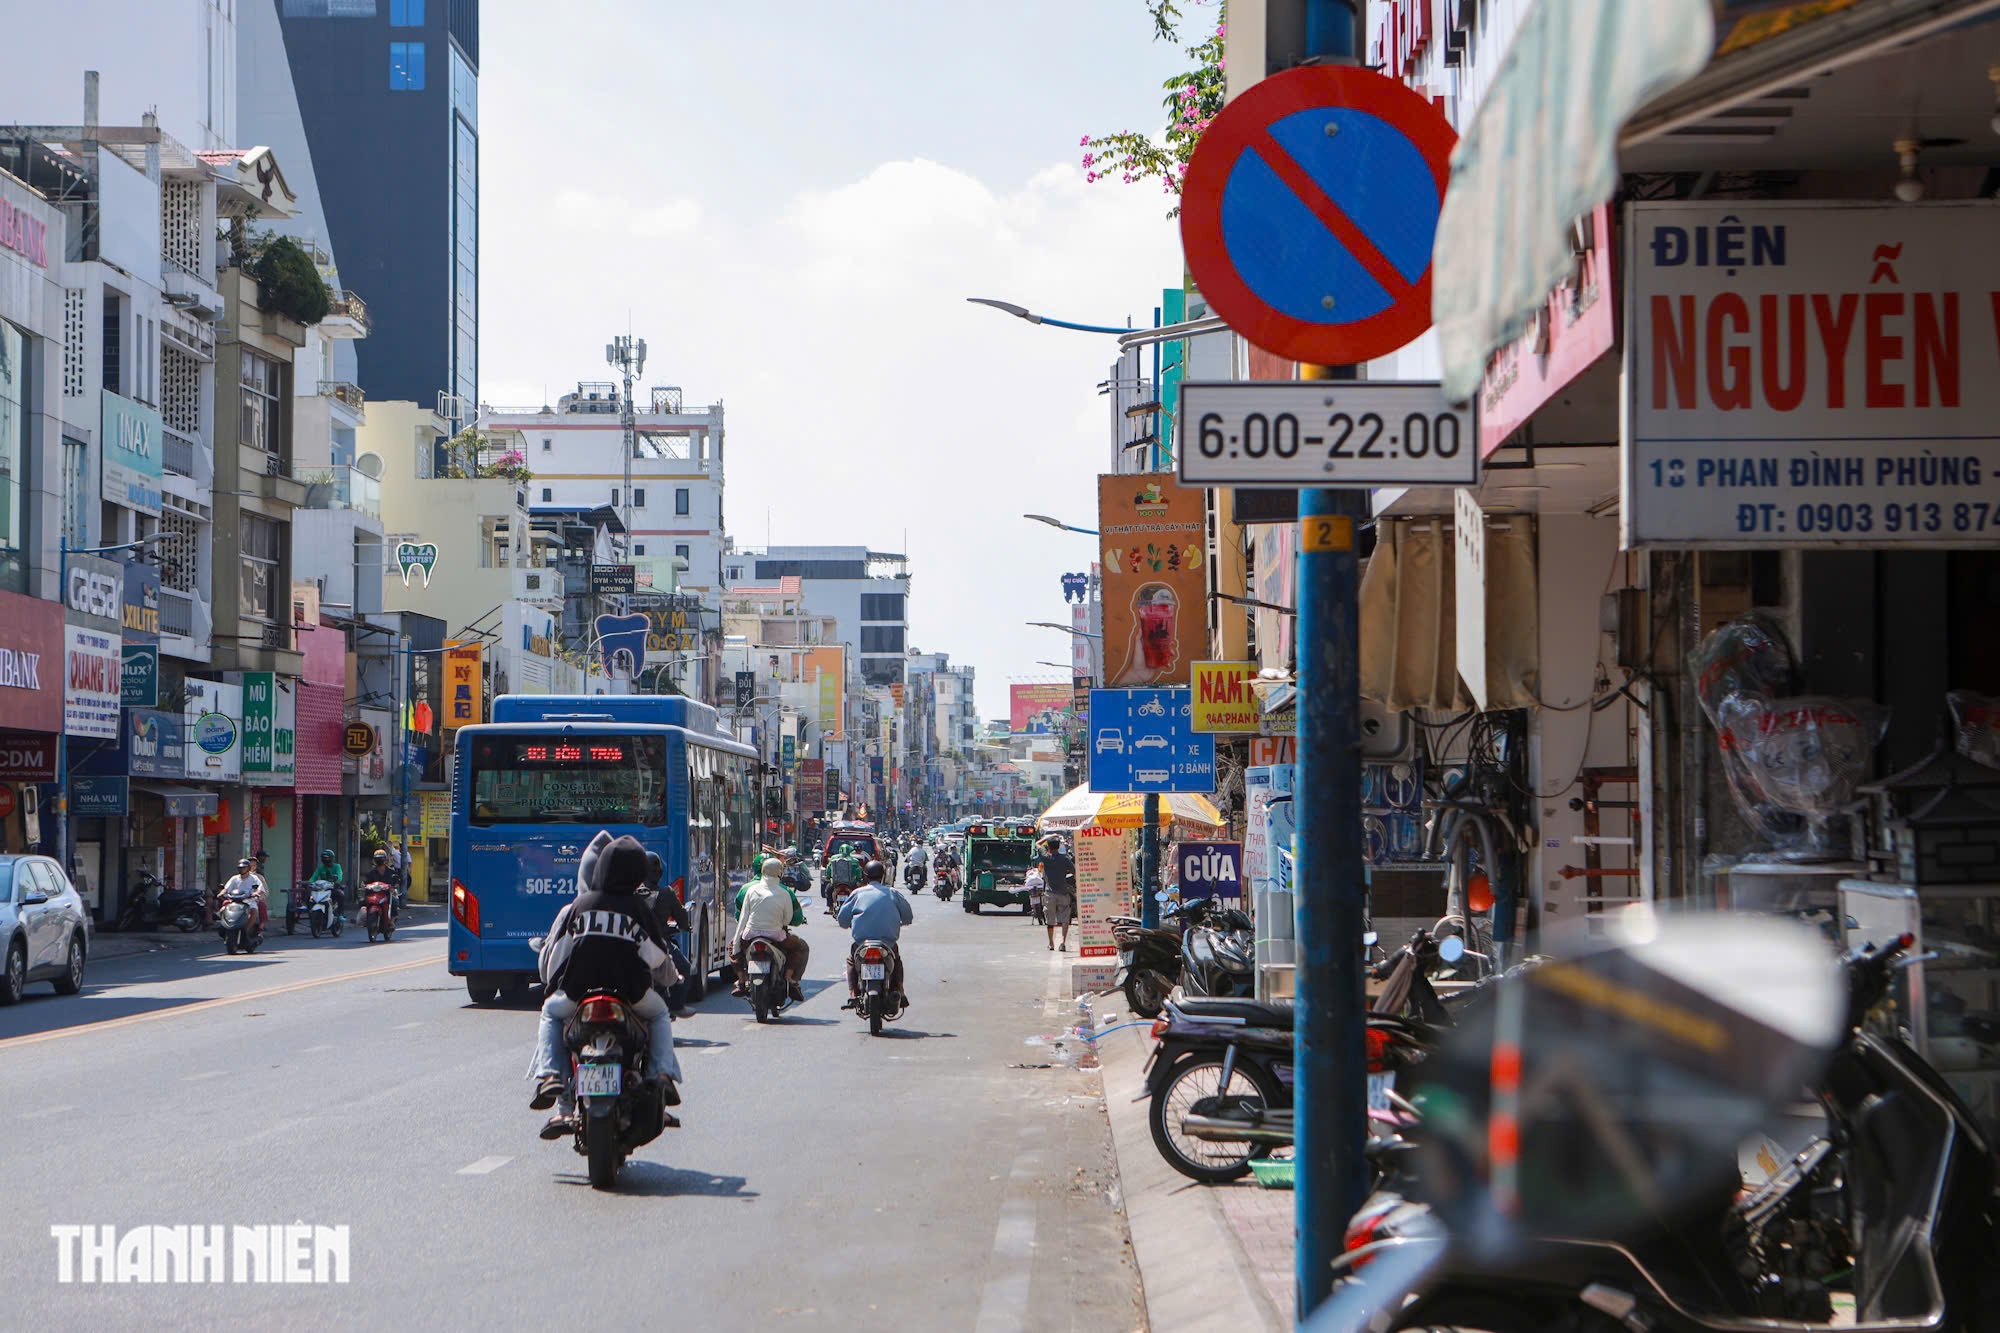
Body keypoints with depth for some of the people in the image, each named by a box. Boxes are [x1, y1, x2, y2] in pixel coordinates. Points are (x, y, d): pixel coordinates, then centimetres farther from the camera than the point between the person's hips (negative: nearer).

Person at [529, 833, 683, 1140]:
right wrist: (673, 978, 34)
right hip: (631, 993, 0)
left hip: (577, 991, 0)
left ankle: (549, 1075, 7)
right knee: (659, 1015, 32)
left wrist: (550, 982, 32)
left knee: (551, 1015, 32)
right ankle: (663, 1075, 9)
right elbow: (659, 958, 11)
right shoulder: (639, 909, 6)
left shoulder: (578, 906, 7)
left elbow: (553, 951, 10)